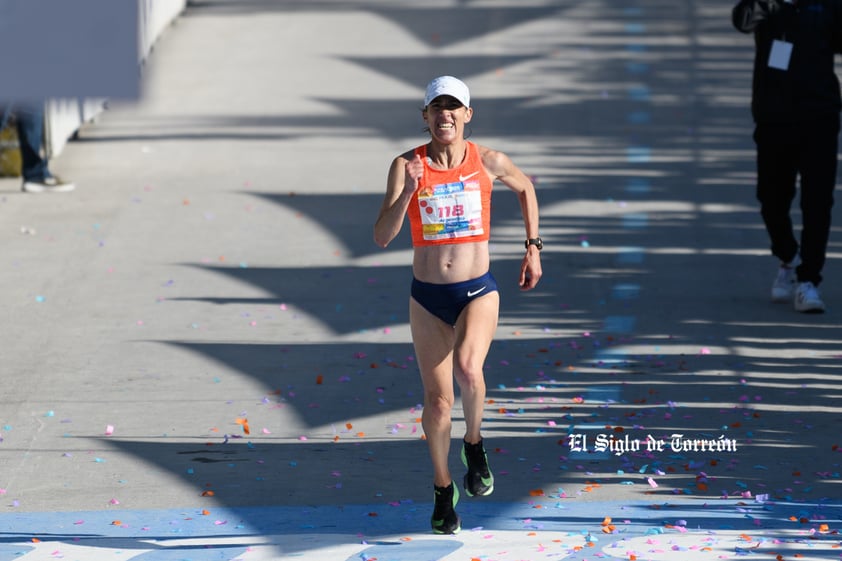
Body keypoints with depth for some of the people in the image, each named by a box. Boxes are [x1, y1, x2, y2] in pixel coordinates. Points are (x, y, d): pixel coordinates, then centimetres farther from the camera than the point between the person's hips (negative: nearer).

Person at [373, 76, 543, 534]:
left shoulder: (488, 162, -4)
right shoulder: (407, 166, -6)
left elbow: (525, 188, 19)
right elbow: (382, 237, -14)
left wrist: (533, 248, 15)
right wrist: (408, 191, -27)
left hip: (478, 292, -1)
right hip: (427, 297, 1)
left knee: (467, 370, -28)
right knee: (437, 399, 6)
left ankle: (474, 444, 1)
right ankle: (443, 490, 26)